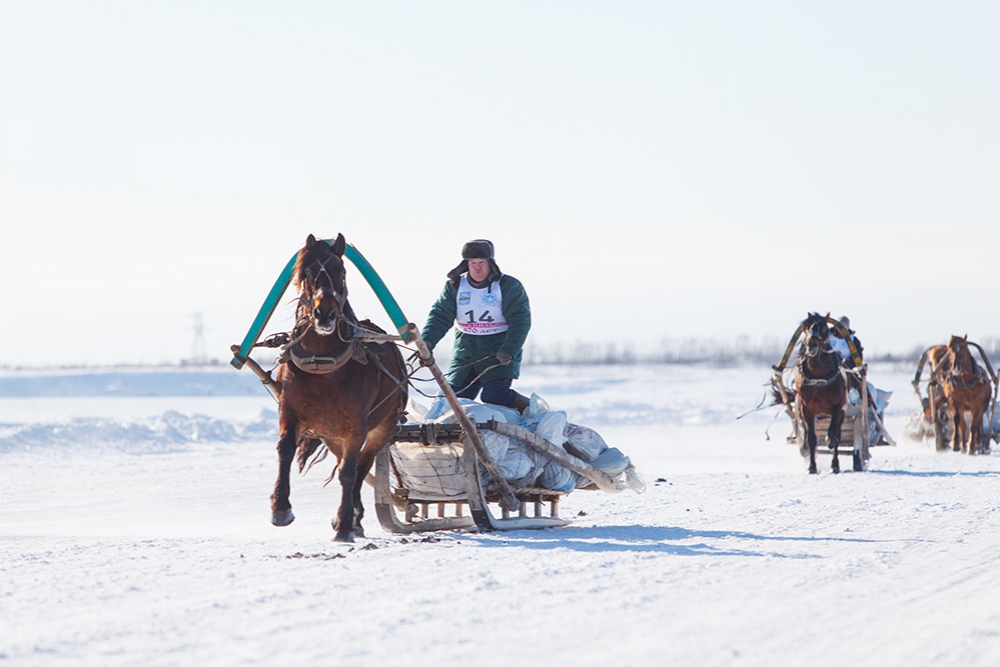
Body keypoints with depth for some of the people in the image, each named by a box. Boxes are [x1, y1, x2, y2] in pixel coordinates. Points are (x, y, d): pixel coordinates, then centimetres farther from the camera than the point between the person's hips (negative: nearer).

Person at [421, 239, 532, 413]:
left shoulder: (510, 286, -4)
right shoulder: (454, 287, 6)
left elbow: (520, 321, -10)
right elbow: (440, 317, -1)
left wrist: (508, 351, -23)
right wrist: (427, 341, -21)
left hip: (499, 353, -4)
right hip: (465, 354, 4)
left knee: (495, 396, -20)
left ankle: (529, 408, 6)